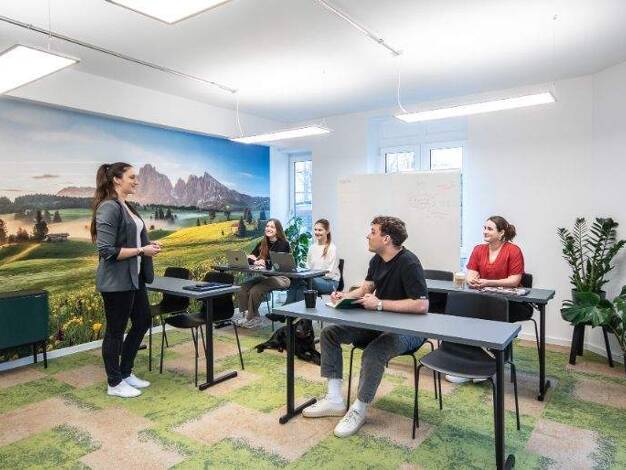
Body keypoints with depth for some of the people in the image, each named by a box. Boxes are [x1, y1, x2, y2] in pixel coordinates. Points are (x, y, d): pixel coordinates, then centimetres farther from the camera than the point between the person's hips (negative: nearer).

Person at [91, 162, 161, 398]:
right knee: (115, 331, 5)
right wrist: (142, 251, -18)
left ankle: (126, 373, 33)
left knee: (143, 321, 17)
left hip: (133, 278, 10)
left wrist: (148, 245, 5)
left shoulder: (127, 207, 11)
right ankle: (115, 383, 23)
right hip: (116, 281, -10)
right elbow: (108, 251, -22)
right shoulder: (109, 208, -18)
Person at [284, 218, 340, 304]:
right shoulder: (312, 247, 14)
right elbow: (308, 267, 17)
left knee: (298, 280, -32)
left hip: (330, 282, -5)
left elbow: (330, 272, -11)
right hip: (314, 278, 5)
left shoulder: (331, 248, -7)